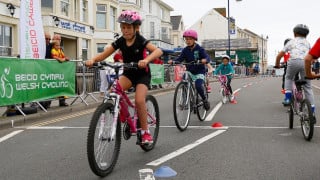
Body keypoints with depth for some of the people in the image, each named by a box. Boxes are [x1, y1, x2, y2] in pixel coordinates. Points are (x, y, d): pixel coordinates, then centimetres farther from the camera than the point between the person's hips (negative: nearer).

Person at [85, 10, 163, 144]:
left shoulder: (140, 41, -18)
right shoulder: (120, 42, -6)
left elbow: (158, 51, -33)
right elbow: (103, 55, -9)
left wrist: (146, 60, -52)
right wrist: (93, 59, -31)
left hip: (142, 74, -4)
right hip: (128, 73, 4)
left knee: (139, 100, -25)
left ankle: (145, 132, -7)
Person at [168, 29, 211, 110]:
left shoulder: (199, 49, -8)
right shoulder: (185, 50, 3)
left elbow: (206, 57, -18)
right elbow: (180, 58, -6)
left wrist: (204, 60, -42)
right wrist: (172, 61, -26)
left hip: (199, 72, -4)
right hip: (189, 72, 5)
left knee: (198, 86, -26)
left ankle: (205, 100, -1)